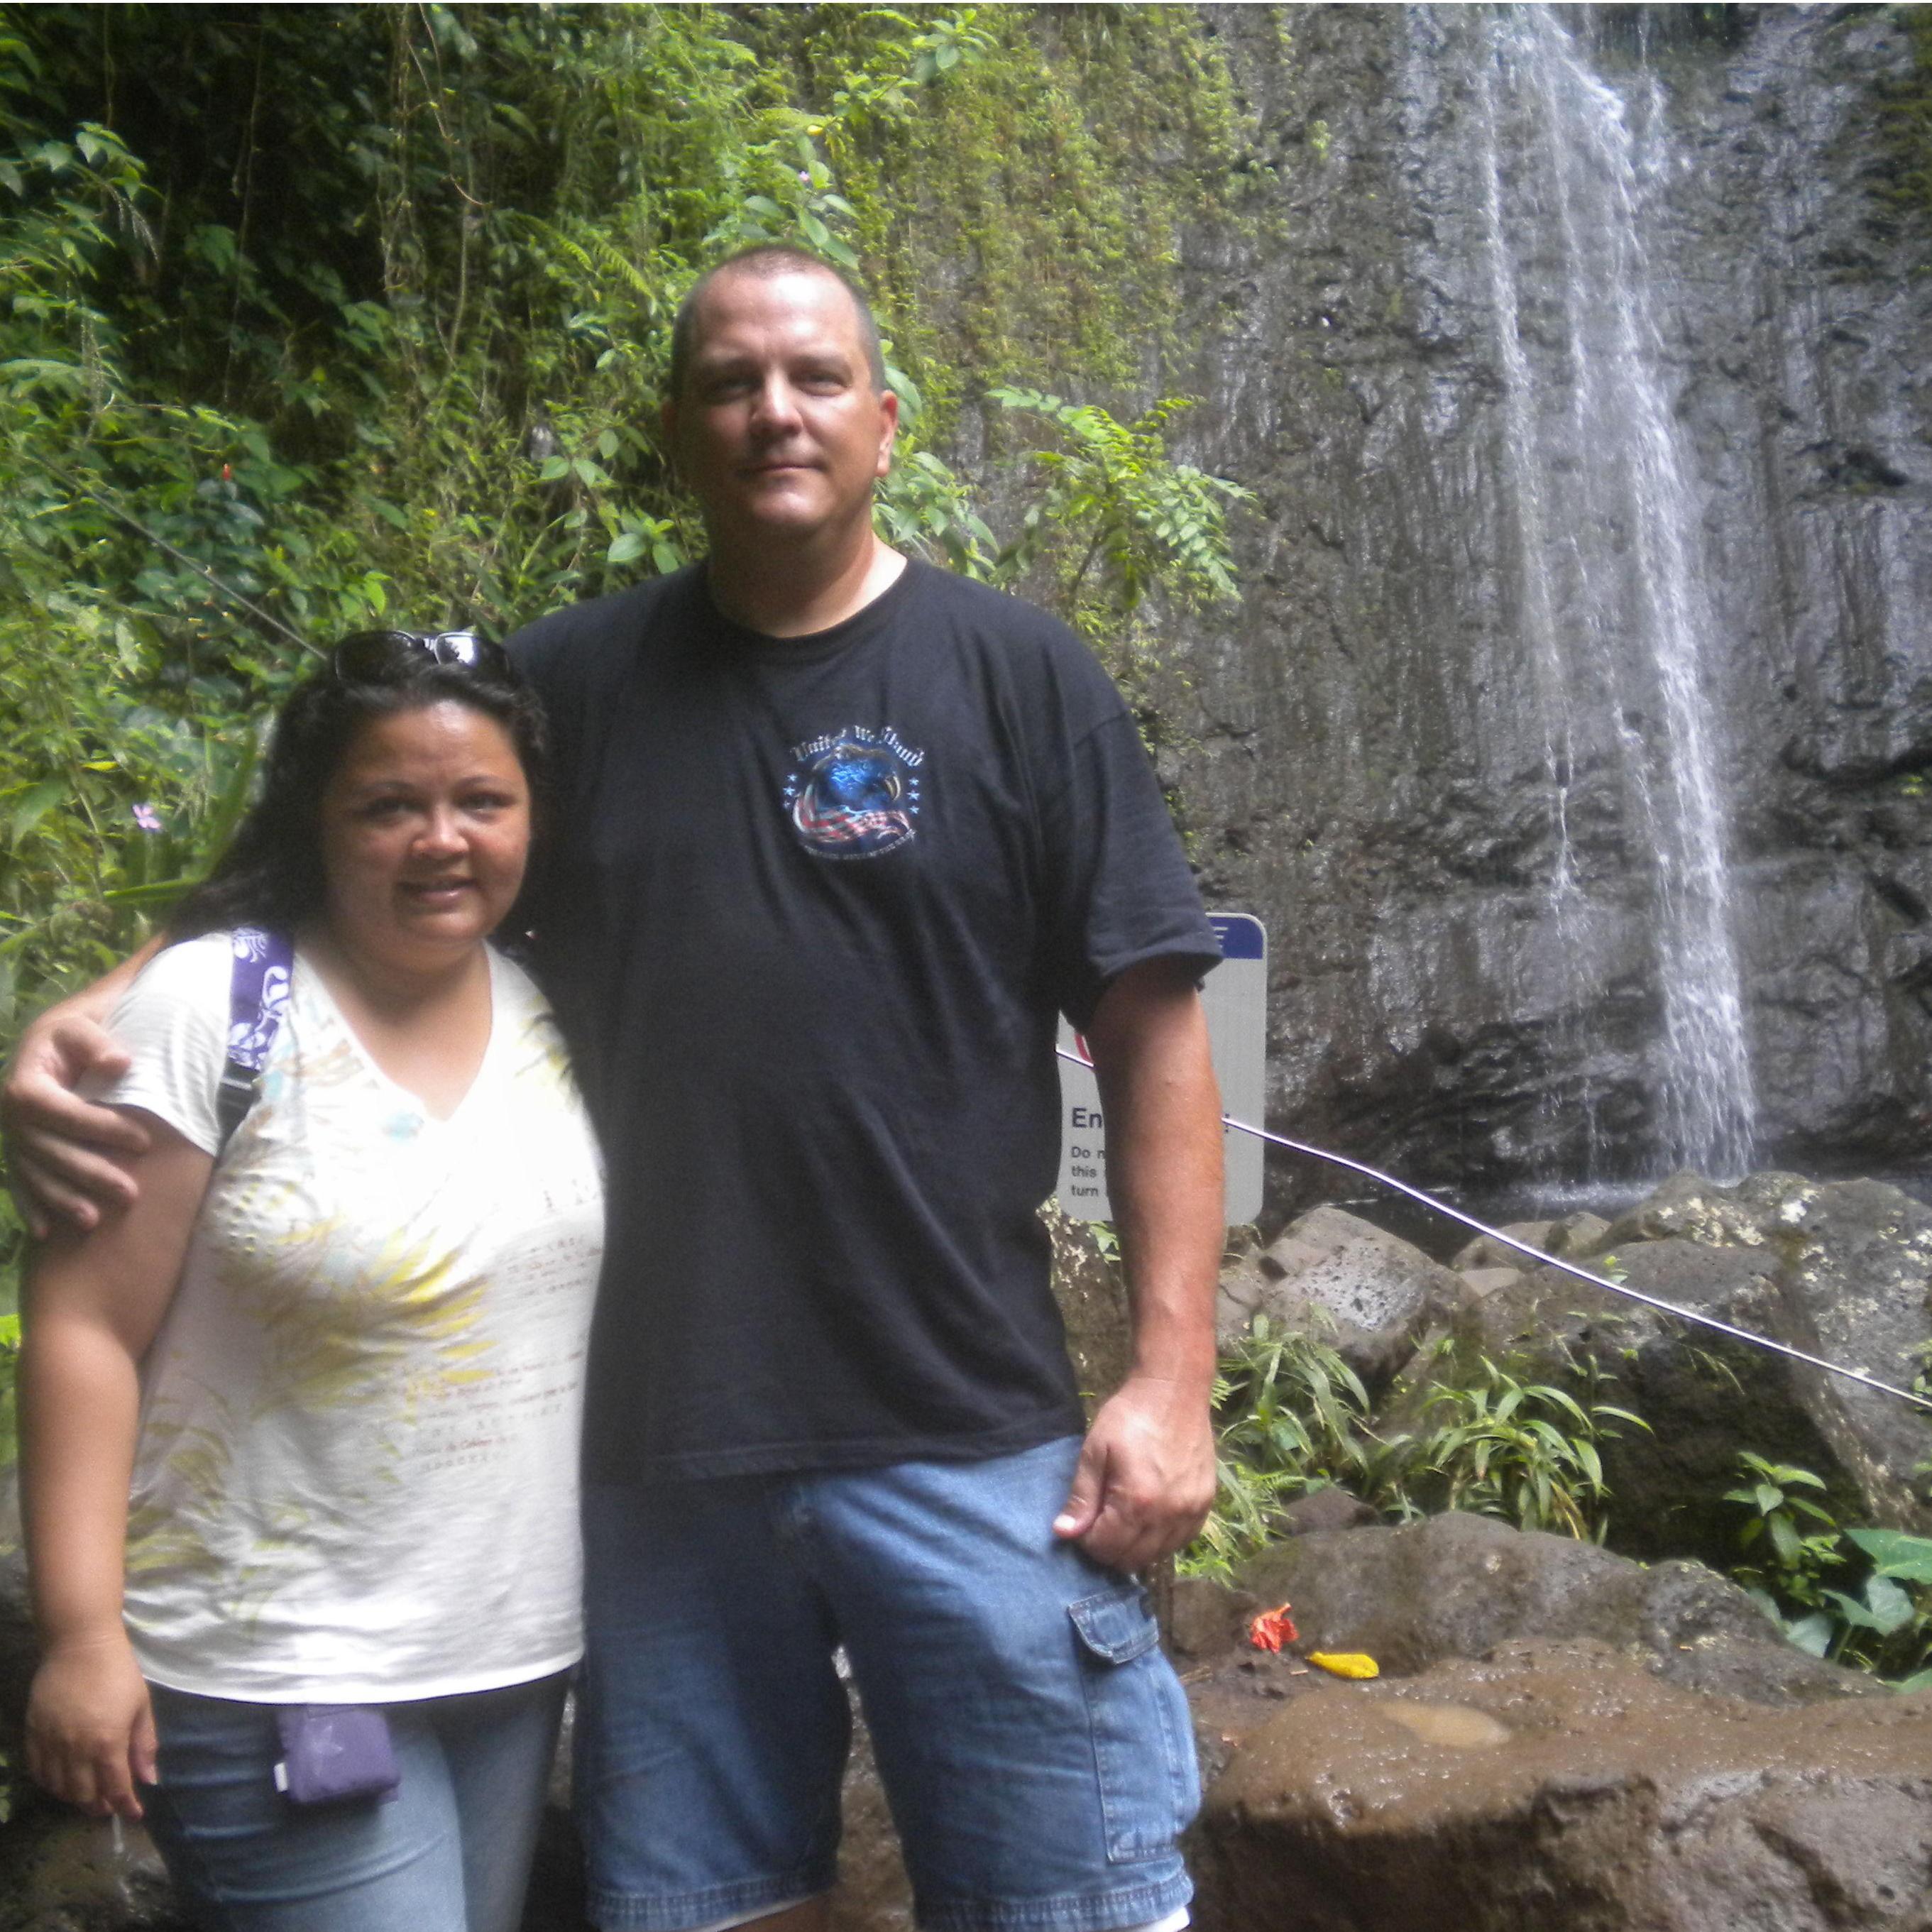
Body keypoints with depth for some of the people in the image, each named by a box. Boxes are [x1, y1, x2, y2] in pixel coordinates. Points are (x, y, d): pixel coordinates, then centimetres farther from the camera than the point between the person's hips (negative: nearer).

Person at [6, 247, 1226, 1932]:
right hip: (654, 1451, 2)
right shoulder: (576, 683, 6)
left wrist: (1172, 1377, -8)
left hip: (970, 1445, -2)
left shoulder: (1021, 679, 0)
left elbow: (1152, 1032, -2)